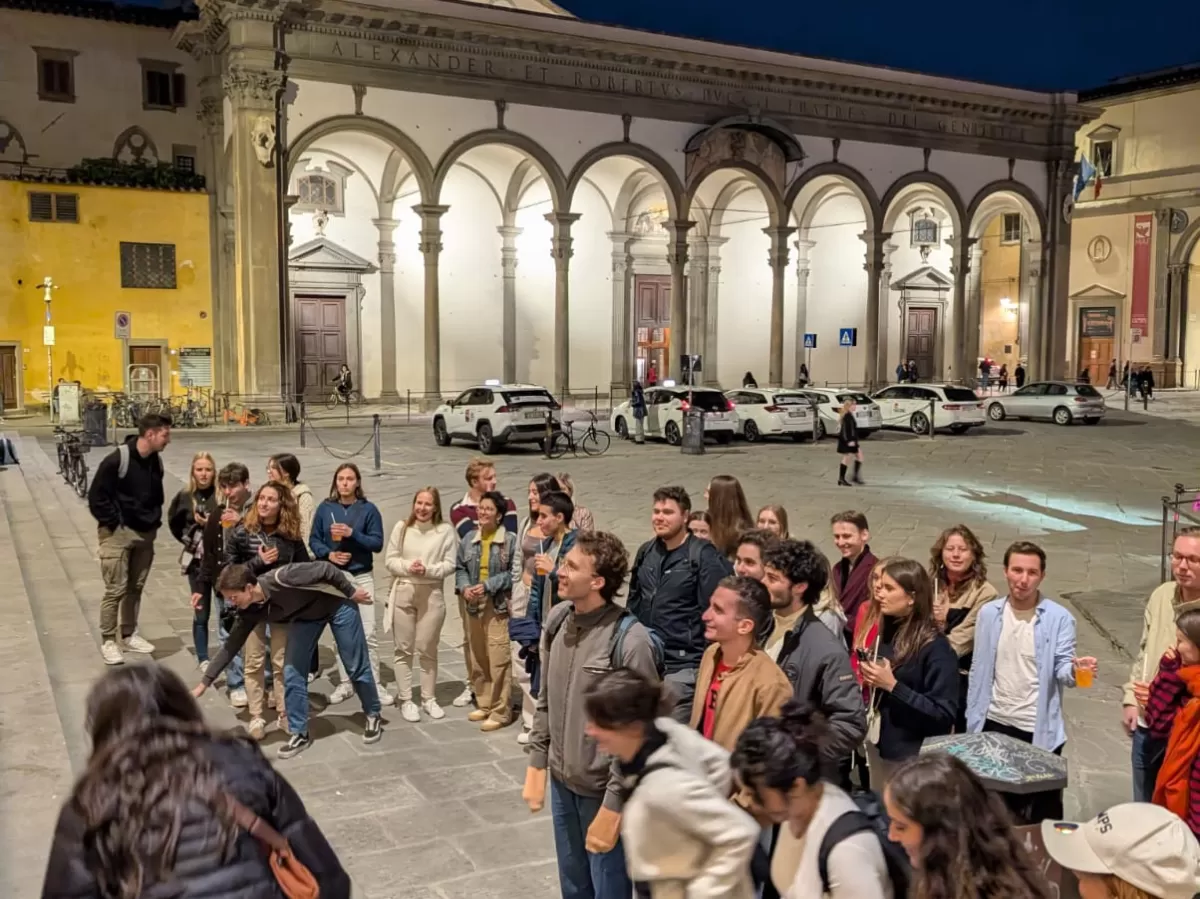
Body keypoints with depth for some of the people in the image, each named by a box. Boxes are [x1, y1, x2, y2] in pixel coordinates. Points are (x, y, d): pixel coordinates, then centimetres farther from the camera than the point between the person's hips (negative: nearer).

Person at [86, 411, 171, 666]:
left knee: (135, 588, 14)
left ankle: (129, 634, 27)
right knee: (116, 589, -5)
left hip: (145, 534, 7)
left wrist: (155, 522, 9)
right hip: (118, 533, -7)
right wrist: (114, 523, -13)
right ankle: (108, 641, 7)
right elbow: (96, 496, -15)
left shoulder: (156, 461, 5)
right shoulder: (117, 459, -18)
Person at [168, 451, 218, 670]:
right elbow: (174, 523, 16)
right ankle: (203, 659, 20)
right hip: (197, 561, 2)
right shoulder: (185, 497, 0)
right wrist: (189, 540, 6)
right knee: (201, 613, 10)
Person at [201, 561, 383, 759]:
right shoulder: (249, 612, -17)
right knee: (292, 673, -4)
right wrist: (204, 683, -8)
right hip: (306, 615, 6)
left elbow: (325, 568, -30)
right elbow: (230, 646, -7)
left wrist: (352, 592, -20)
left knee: (356, 666, 4)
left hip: (336, 602, -5)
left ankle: (373, 716, 26)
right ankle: (299, 734, 10)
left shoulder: (280, 579, -38)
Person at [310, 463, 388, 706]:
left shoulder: (368, 509, -4)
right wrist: (328, 554, -13)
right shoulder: (325, 508, 2)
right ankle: (345, 683, 22)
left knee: (368, 633, -5)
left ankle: (375, 684, 5)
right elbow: (314, 540, 5)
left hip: (362, 576, -2)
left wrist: (352, 533, -19)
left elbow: (377, 542, -7)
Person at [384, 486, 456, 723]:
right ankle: (405, 700, 17)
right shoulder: (401, 527, 0)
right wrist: (408, 567, -16)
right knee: (404, 649, 7)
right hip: (403, 592, 1)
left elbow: (450, 564, -5)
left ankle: (429, 698, 23)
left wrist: (428, 570, -18)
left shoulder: (445, 531, -4)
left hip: (432, 595, -1)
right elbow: (390, 560, 1)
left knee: (427, 649, 9)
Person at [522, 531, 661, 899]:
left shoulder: (629, 641, -24)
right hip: (562, 780, 6)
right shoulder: (557, 619, -3)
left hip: (603, 790, -6)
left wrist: (613, 804, -17)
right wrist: (537, 764, 9)